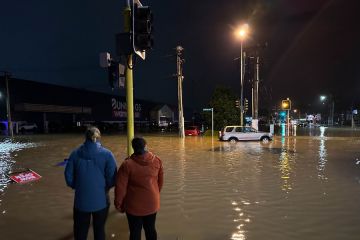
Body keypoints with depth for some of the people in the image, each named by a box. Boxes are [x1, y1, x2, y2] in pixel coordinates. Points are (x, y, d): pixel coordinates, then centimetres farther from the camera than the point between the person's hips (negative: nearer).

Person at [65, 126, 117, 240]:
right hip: (100, 200, -1)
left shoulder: (76, 153, -7)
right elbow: (112, 179, -12)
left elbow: (68, 176, -1)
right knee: (99, 229, 20)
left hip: (81, 200, 2)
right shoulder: (106, 154, -13)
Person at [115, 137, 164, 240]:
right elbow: (160, 181, 3)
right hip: (152, 204, 3)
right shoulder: (157, 161, -10)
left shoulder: (127, 164, -21)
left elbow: (121, 187, -16)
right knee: (150, 229, 22)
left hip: (134, 206, -3)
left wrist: (118, 203, 0)